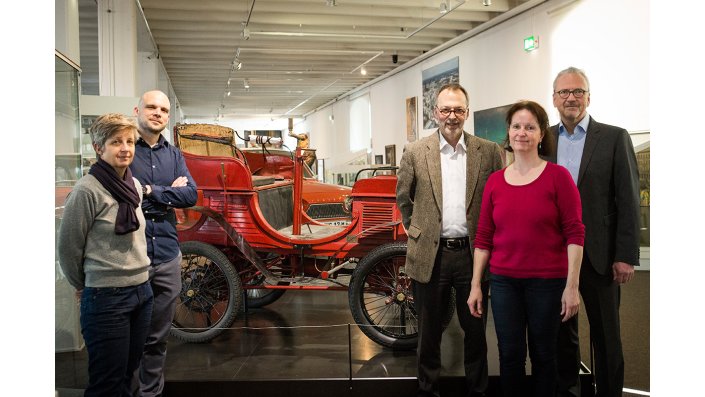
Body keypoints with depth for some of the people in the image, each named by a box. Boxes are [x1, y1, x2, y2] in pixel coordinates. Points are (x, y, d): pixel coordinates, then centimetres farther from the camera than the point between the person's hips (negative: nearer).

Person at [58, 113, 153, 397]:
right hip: (106, 298, -7)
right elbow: (68, 247, -9)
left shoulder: (135, 185, 6)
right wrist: (83, 287, 4)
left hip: (142, 290, 7)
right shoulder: (87, 190, -15)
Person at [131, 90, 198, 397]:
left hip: (167, 256, 5)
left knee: (158, 337, 15)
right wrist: (169, 193, -10)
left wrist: (150, 192, -10)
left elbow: (191, 195, -1)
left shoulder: (174, 155, 11)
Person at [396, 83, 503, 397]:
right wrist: (414, 229, 6)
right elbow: (403, 197, 11)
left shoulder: (489, 151, 1)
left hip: (473, 253, 1)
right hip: (430, 254, 0)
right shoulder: (414, 152, 1)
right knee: (429, 331, 12)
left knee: (476, 329, 13)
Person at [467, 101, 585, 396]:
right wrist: (475, 286, 3)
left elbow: (575, 234, -8)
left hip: (547, 281, -2)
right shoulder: (495, 181, 3)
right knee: (510, 355, 9)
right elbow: (483, 238, 5)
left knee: (543, 355, 12)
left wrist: (572, 286, -11)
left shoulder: (558, 176, -6)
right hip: (504, 282, 3)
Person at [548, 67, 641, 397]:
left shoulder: (614, 138, -3)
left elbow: (628, 201, -5)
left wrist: (626, 256, -10)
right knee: (561, 329, 15)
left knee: (605, 334, 7)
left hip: (598, 253, -3)